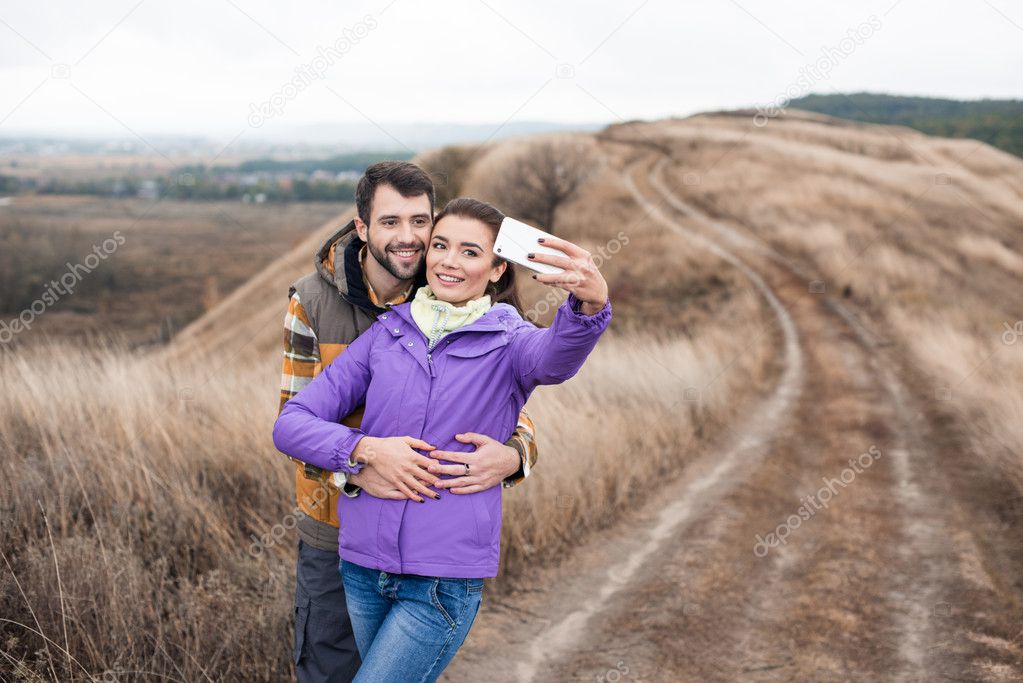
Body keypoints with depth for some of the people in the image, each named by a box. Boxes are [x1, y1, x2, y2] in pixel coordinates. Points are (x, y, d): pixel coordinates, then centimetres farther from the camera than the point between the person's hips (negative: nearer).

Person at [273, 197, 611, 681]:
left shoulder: (508, 342, -3)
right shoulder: (385, 335, 4)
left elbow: (555, 357, -29)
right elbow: (291, 424, 1)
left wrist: (590, 303, -51)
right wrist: (365, 449, -17)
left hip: (444, 580, -4)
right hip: (362, 564, 4)